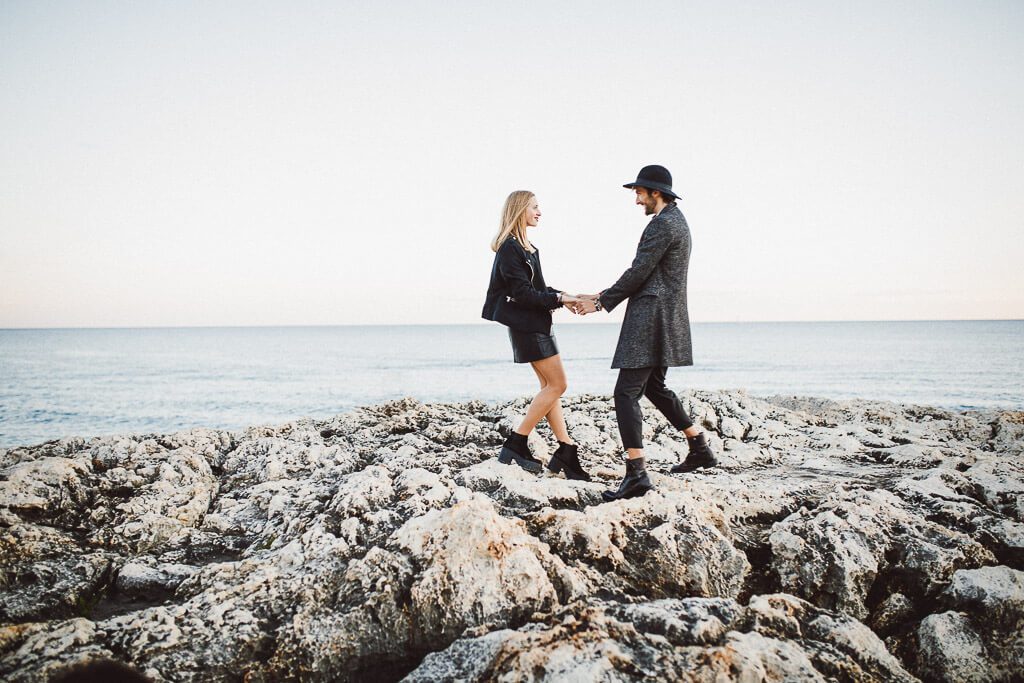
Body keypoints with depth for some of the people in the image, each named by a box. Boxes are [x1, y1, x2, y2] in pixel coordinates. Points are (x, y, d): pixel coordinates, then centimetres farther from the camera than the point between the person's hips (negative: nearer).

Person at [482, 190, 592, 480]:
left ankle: (565, 451, 11)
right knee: (557, 385, -6)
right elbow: (522, 293, -18)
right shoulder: (509, 248, -14)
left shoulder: (527, 248, 15)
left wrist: (563, 295, 1)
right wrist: (559, 299, -16)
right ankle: (516, 444, -1)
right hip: (526, 324, -10)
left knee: (549, 386, 8)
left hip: (536, 323, 10)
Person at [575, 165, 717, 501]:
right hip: (663, 319, 11)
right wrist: (604, 296, 14)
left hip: (650, 318, -11)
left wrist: (601, 302, -6)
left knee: (626, 392, -12)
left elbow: (638, 272, -17)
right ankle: (700, 449, 30)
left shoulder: (663, 224, -13)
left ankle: (636, 474, -15)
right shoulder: (675, 220, 19)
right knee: (654, 387, 22)